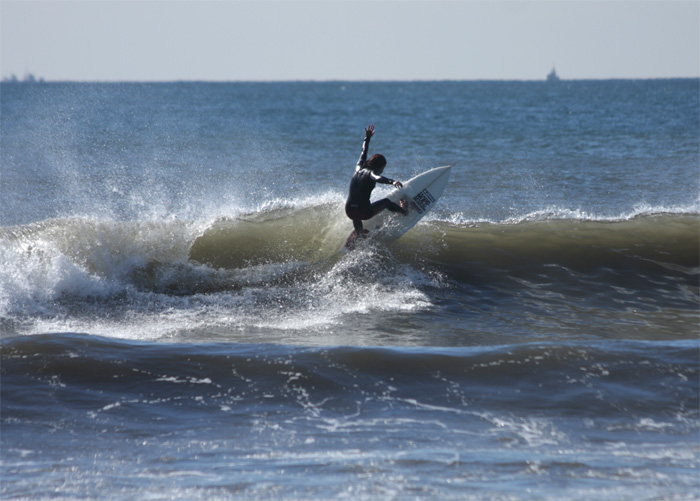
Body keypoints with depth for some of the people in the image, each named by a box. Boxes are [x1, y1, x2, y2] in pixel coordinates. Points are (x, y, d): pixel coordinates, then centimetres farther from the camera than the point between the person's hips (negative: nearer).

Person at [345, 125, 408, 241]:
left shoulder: (358, 169, 11)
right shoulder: (370, 174, -9)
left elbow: (364, 153, 28)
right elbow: (379, 178, -34)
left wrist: (367, 138, 42)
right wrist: (392, 182, -50)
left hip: (349, 211, 5)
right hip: (364, 212, -5)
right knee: (386, 202, 21)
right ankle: (403, 210, 44)